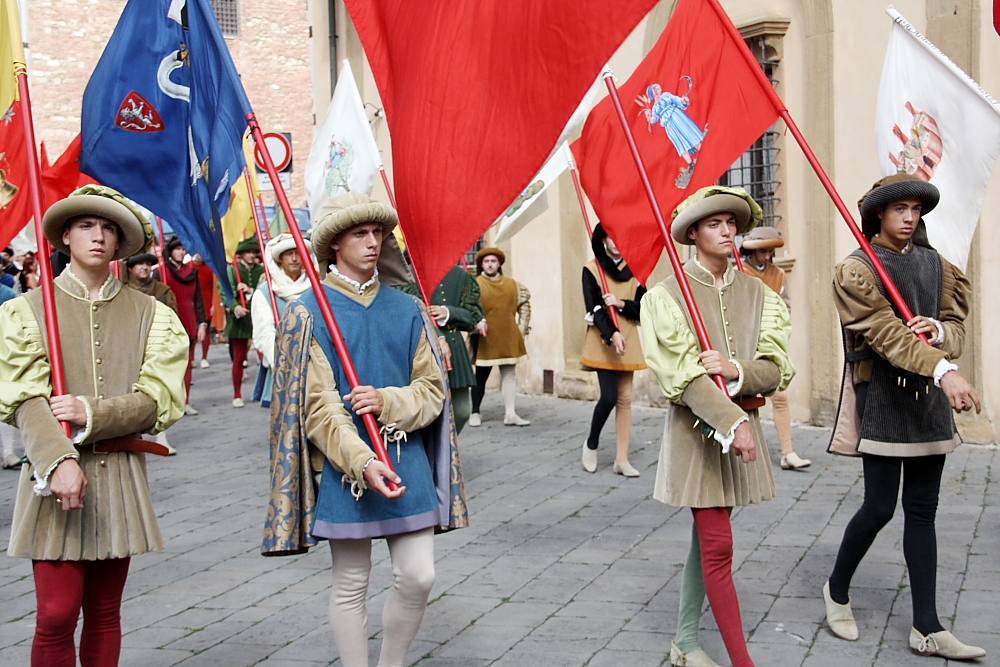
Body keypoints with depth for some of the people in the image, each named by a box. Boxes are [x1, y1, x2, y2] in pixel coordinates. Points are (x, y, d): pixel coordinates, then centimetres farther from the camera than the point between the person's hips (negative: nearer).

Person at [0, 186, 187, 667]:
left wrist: (92, 414, -16)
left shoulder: (150, 315, 8)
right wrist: (59, 461, -24)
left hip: (121, 477, 2)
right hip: (54, 471, -2)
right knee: (57, 615, -7)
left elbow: (159, 401, -1)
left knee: (105, 613, 9)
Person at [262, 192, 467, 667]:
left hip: (408, 462, 3)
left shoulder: (405, 309, 7)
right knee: (351, 585, 5)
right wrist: (362, 462, -24)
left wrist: (388, 402, -16)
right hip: (344, 467, -3)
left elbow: (432, 388, 6)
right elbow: (317, 406, -11)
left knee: (417, 577, 1)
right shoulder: (308, 313, -4)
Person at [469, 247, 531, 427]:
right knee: (481, 376, 4)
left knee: (509, 374, 3)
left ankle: (510, 414, 5)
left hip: (508, 338, 4)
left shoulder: (512, 284, 10)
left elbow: (524, 304, 19)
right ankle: (475, 413, 17)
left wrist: (522, 327, 12)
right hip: (485, 339, -4)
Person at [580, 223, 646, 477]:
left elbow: (643, 308, 3)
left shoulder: (633, 270, 9)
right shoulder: (591, 269, -1)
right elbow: (594, 307, -11)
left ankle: (622, 459, 5)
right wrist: (612, 334, -25)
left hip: (628, 342, 4)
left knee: (625, 398, 1)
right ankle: (591, 444, 12)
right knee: (609, 396, -14)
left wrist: (620, 303, -16)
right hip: (603, 342, -4)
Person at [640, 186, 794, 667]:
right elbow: (685, 374, -16)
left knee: (706, 537, 12)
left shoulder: (756, 294, 7)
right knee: (719, 545, -7)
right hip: (696, 428, -4)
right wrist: (733, 422, -27)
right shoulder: (668, 295, -6)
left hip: (743, 423, 5)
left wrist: (736, 370, -21)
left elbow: (775, 369, 1)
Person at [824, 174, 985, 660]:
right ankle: (837, 590, 21)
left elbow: (956, 327, 11)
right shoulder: (858, 269, -7)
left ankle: (927, 629, 8)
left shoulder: (935, 266, 12)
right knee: (879, 507, -5)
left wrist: (938, 331, -16)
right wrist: (943, 369, -34)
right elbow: (884, 330, -20)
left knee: (922, 510, 6)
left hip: (930, 399, 5)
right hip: (883, 396, -5)